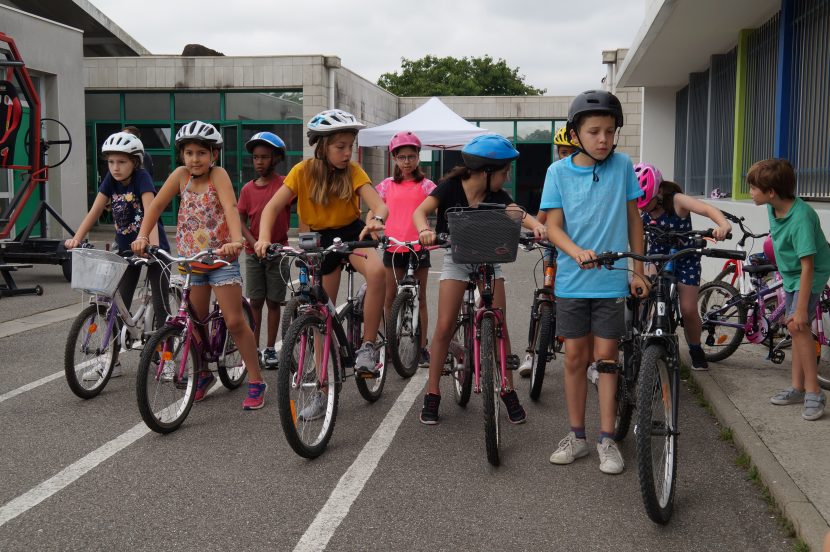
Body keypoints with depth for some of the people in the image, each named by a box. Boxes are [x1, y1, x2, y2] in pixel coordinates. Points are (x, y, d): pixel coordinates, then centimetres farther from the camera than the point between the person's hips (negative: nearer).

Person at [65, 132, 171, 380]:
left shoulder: (142, 178, -17)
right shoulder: (110, 181, -2)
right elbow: (94, 212, -5)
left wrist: (153, 245, -43)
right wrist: (76, 238, -19)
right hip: (126, 249, 5)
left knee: (160, 305, -1)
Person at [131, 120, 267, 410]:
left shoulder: (218, 175, -14)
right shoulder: (181, 175, -1)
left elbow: (230, 207, -29)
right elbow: (157, 205, 2)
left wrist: (236, 239, -46)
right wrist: (142, 236, -11)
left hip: (221, 257, -4)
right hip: (190, 259, 5)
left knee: (234, 322, -7)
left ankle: (256, 382, 3)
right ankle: (204, 374, 30)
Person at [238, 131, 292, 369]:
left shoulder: (285, 184, -5)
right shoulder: (247, 189, 3)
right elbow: (241, 220, 2)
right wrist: (255, 243, -12)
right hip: (254, 252, 2)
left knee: (273, 302, 5)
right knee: (255, 302, 6)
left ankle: (270, 349, 15)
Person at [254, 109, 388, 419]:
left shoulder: (353, 171, -12)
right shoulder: (303, 171, -13)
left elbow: (379, 204, -25)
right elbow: (272, 207, -17)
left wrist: (376, 219, -48)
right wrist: (264, 237, -36)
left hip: (351, 232, 0)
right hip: (321, 239, 1)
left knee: (377, 271, -34)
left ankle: (367, 347, -19)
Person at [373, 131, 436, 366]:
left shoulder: (425, 185, 2)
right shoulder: (387, 185, 8)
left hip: (418, 247, -1)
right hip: (393, 247, 2)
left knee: (420, 298, 6)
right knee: (389, 298, 6)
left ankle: (422, 347, 12)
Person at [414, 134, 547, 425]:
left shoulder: (497, 195, -11)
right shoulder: (451, 187, -17)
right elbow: (421, 211, -29)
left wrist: (537, 226, -49)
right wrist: (425, 231, -51)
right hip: (457, 259, -2)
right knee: (444, 327, -8)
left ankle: (509, 391, 11)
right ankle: (432, 393, 5)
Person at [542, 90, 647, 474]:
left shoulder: (622, 166, -2)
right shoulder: (559, 171, -3)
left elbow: (633, 219, 6)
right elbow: (553, 227, -5)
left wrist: (638, 271, 6)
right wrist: (578, 252, -25)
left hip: (612, 281, 0)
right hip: (571, 280, 1)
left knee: (606, 357, 3)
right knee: (575, 357, 8)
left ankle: (606, 439, 14)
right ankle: (576, 436, 21)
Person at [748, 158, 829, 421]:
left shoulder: (800, 218, -34)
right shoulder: (774, 207, -10)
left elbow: (807, 266, -33)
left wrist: (801, 309, -32)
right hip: (789, 272, 8)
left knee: (798, 326, -18)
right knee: (798, 329, 12)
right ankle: (797, 387, 20)